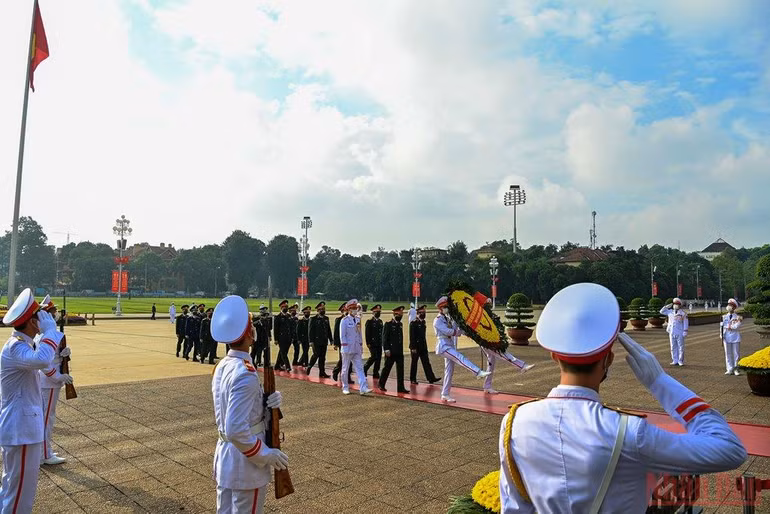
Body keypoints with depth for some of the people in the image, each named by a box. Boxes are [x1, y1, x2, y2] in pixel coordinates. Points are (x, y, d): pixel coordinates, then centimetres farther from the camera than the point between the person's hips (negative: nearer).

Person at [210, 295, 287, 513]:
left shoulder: (221, 367, 2)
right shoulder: (245, 374, -26)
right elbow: (236, 430, -29)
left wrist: (268, 403, -7)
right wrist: (266, 454, -18)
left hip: (224, 457, 9)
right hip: (245, 464, -9)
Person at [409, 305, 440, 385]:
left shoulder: (423, 322, 11)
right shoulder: (413, 323, -13)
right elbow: (412, 336, -15)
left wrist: (425, 345, 15)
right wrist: (413, 348, -18)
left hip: (423, 347, 7)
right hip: (416, 347, -7)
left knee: (426, 362, 4)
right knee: (414, 363, 4)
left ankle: (431, 378, 2)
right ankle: (413, 379, 14)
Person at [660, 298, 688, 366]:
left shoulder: (683, 313, -4)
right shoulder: (670, 312, 10)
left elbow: (686, 323, -5)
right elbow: (661, 311, 18)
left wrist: (685, 332, -11)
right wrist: (667, 306, 6)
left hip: (680, 333, -5)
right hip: (672, 333, 5)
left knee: (681, 347, -1)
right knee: (673, 347, 7)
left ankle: (681, 361, 6)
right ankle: (675, 361, 14)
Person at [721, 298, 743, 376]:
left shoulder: (737, 317, -1)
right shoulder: (724, 317, 8)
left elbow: (736, 327, -12)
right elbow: (722, 326, 5)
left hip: (735, 338, -2)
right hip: (727, 338, 2)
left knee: (736, 354, 1)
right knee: (728, 354, 5)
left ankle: (736, 369, 9)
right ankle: (730, 370, 11)